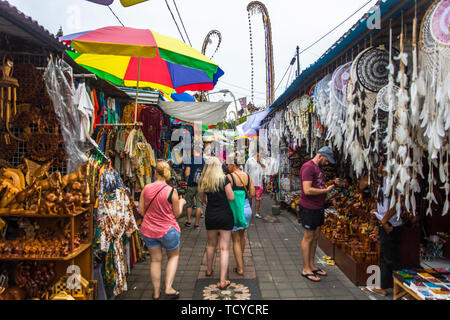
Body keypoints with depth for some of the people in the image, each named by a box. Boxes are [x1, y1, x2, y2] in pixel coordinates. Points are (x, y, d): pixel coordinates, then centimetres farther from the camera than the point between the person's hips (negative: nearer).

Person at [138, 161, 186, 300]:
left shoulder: (146, 189, -8)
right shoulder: (171, 191, -17)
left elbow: (141, 211, 1)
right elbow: (177, 214, -7)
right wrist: (181, 202, 11)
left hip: (148, 230, 3)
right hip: (168, 230, -3)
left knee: (155, 259, 17)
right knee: (174, 256, 21)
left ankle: (156, 292, 27)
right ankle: (168, 288, 14)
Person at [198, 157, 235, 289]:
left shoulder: (203, 181, 1)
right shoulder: (223, 179, -11)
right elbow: (231, 197, -12)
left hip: (210, 215, 4)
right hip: (225, 215, -4)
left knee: (211, 244, 24)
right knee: (224, 247, 1)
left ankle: (209, 270, 42)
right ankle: (223, 281, 1)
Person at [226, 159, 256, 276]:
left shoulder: (229, 177, -15)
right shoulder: (248, 176, 1)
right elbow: (252, 194, 2)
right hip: (247, 209, 6)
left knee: (236, 240, 6)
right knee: (242, 235, 27)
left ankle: (240, 268, 10)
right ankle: (241, 259, 45)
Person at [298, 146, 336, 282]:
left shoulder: (318, 168, 17)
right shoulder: (308, 167, -16)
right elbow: (307, 190, -24)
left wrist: (331, 185, 7)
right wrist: (326, 190, -15)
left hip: (319, 208, 10)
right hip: (309, 208, -10)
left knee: (315, 237, 14)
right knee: (308, 237, -1)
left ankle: (311, 265, 26)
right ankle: (306, 269, 9)